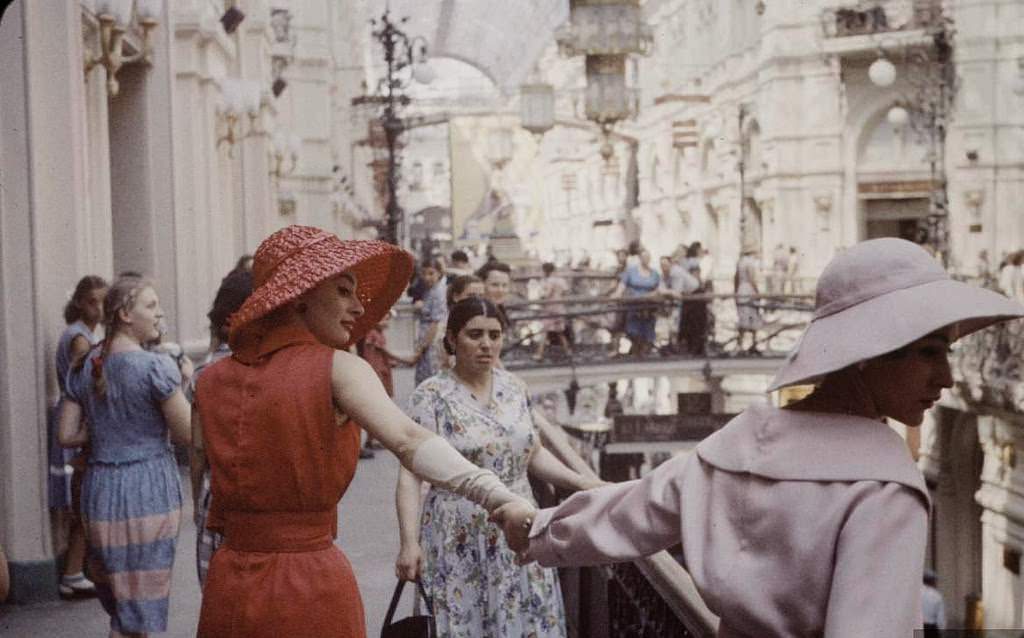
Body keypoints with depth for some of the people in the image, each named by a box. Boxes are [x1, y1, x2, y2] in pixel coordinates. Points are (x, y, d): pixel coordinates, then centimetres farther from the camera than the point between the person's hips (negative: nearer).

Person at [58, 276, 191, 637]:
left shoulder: (84, 368, 6)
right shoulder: (156, 367, -14)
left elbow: (66, 435, 6)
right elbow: (188, 435, -11)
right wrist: (184, 389, 5)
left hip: (99, 490, 6)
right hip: (149, 491, -6)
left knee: (119, 607, 18)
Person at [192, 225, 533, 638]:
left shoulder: (209, 383, 5)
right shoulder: (336, 368, -10)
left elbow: (203, 495, 8)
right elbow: (407, 440, -26)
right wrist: (500, 497, -37)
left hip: (229, 587, 4)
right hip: (315, 594, -4)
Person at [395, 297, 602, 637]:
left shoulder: (514, 388, 6)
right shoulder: (431, 396, -10)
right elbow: (411, 475, -13)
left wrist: (580, 482, 3)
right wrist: (409, 542, -20)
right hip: (460, 543, -5)